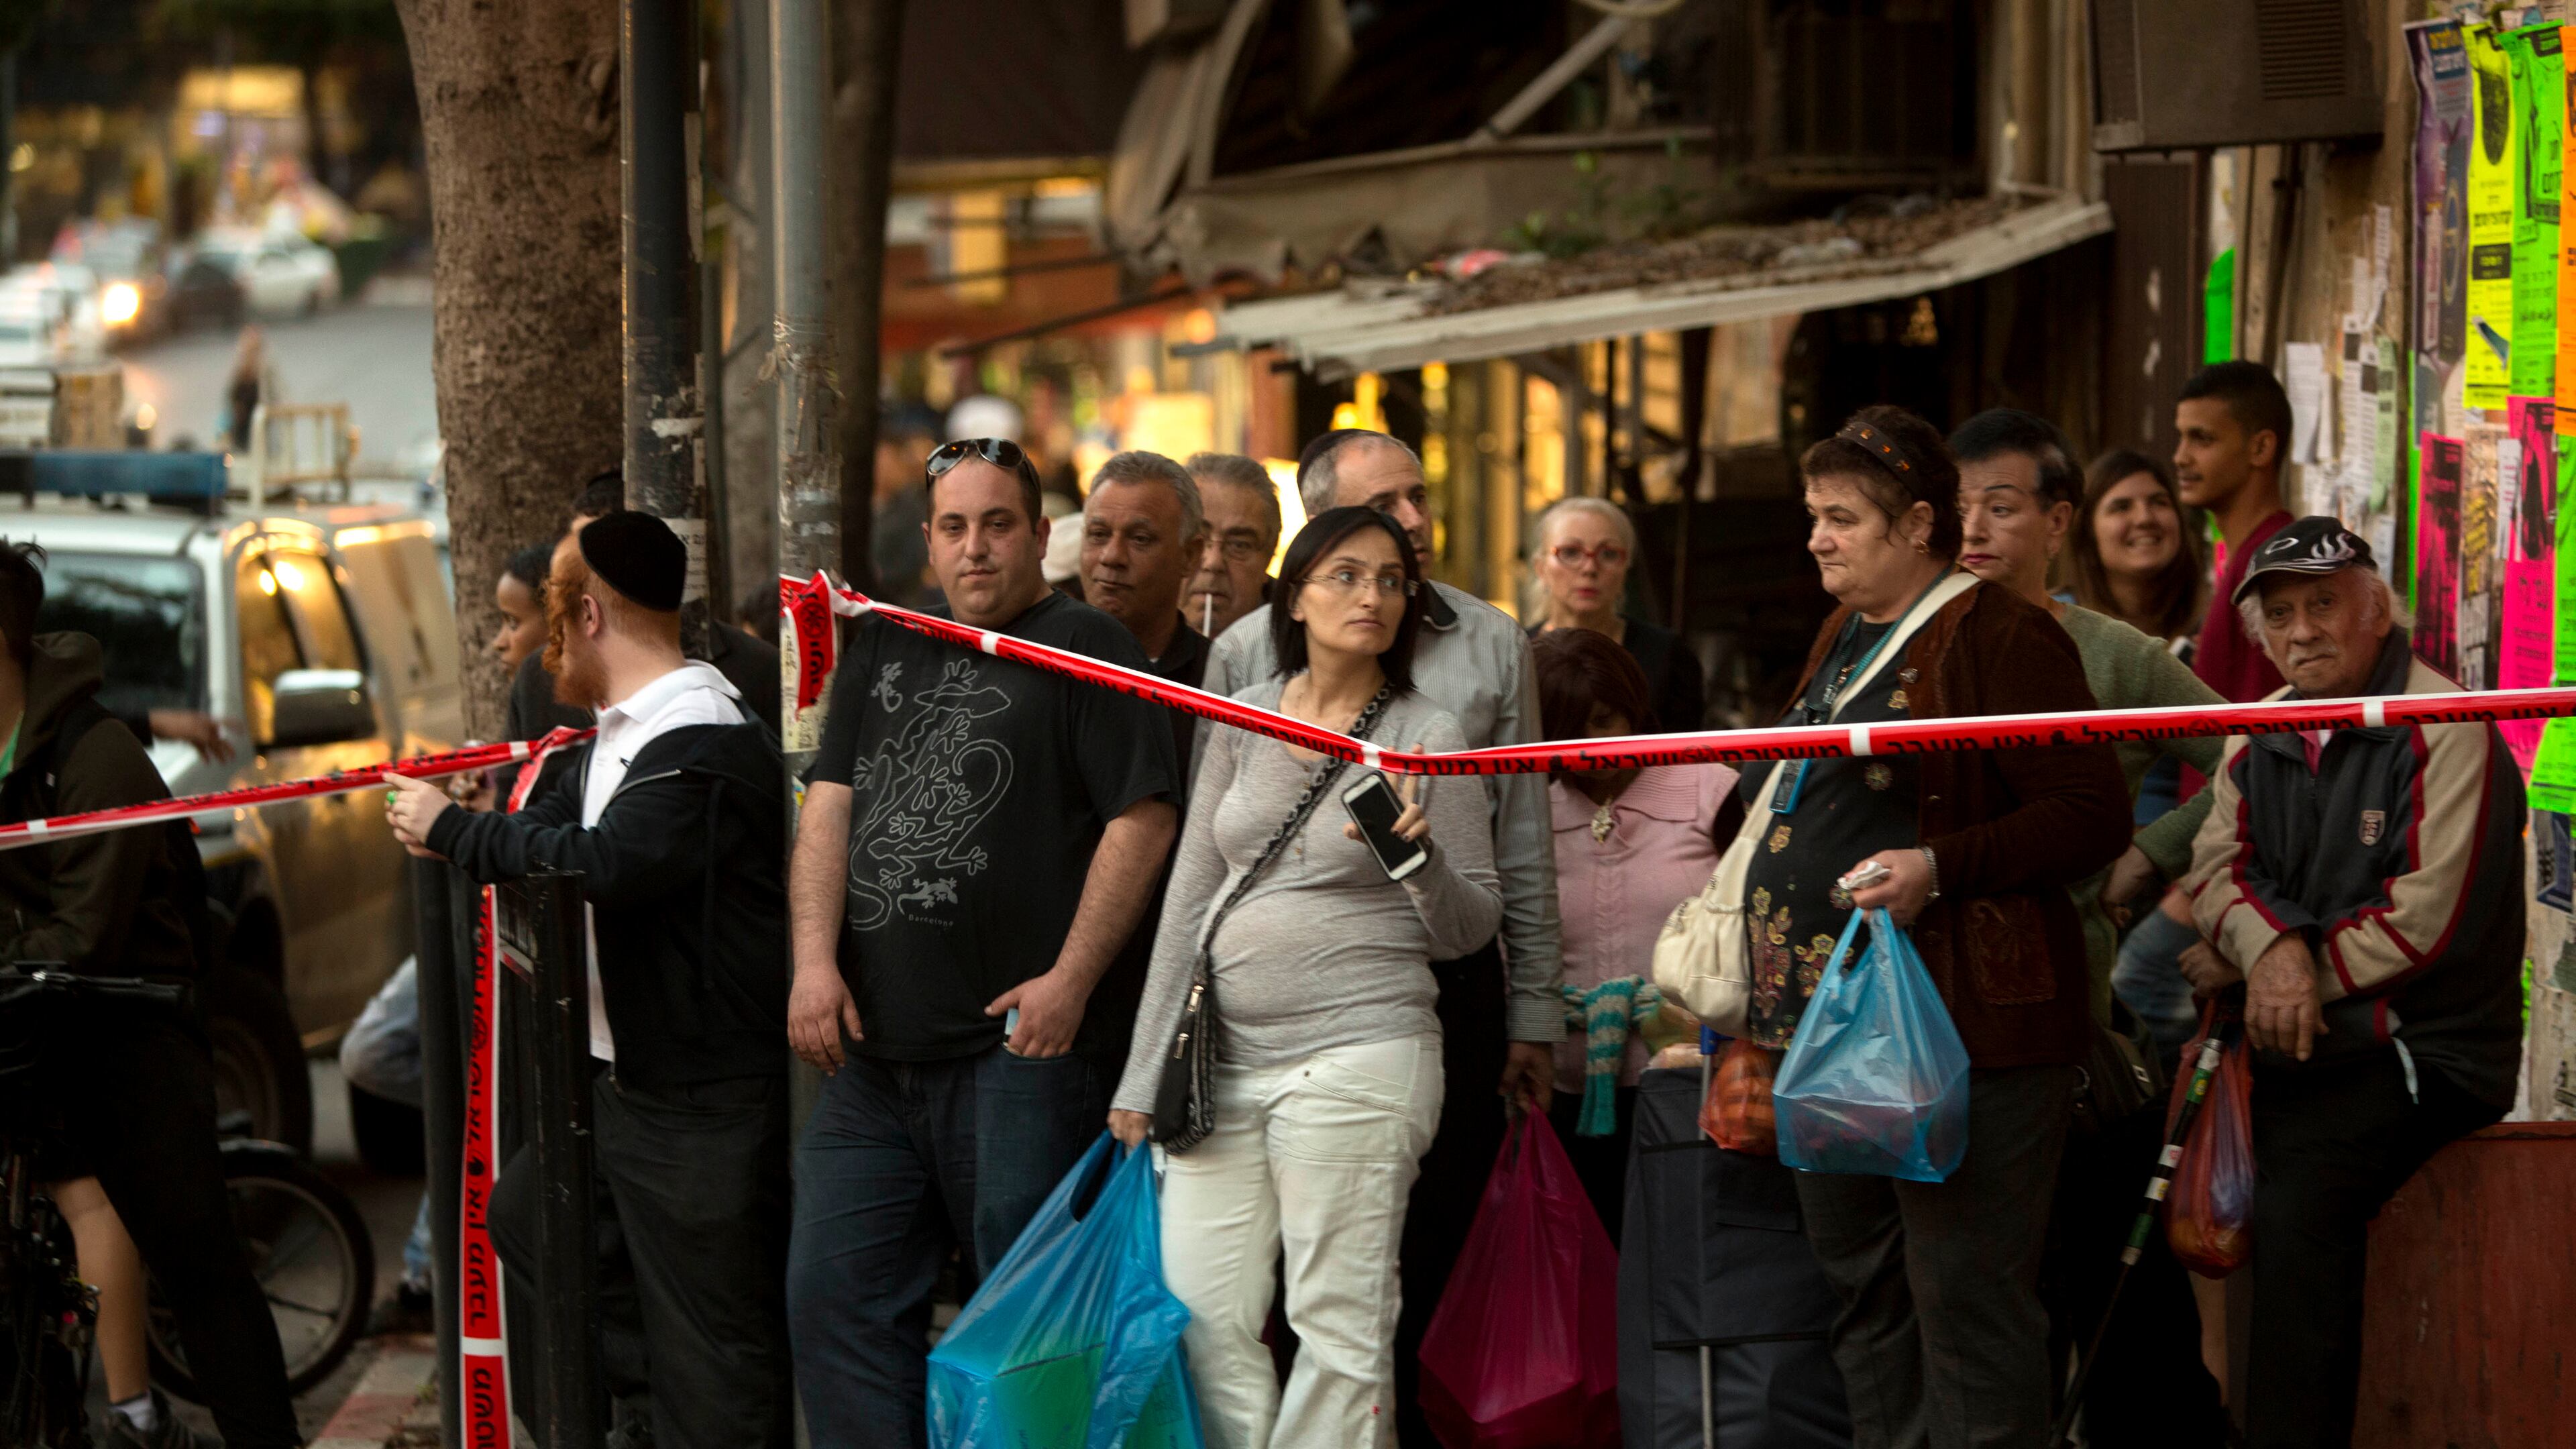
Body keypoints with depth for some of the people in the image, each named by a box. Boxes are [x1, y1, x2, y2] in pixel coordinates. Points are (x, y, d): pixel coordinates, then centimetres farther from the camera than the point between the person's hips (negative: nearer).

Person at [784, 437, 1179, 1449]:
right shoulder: (883, 651, 18)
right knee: (834, 1294, 3)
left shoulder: (1083, 648, -1)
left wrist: (1071, 979, -14)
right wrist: (816, 961, -1)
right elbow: (829, 807, 14)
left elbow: (1143, 818, -8)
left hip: (1022, 1050, -6)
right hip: (876, 1049, 6)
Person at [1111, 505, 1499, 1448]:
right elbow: (1189, 901, 12)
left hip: (1360, 1058, -4)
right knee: (1203, 1318, 0)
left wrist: (1418, 857, -19)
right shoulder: (1243, 719, 9)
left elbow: (1473, 927, 3)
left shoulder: (1428, 738, -1)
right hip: (1225, 1059, 4)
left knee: (1338, 1327, -3)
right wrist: (1143, 1075, 11)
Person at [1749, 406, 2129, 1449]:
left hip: (1962, 1023, -10)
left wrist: (1938, 869, -22)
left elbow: (2094, 815, -16)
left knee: (1965, 1295, -9)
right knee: (1864, 1290, 14)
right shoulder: (1841, 639, 18)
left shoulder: (2000, 639, -10)